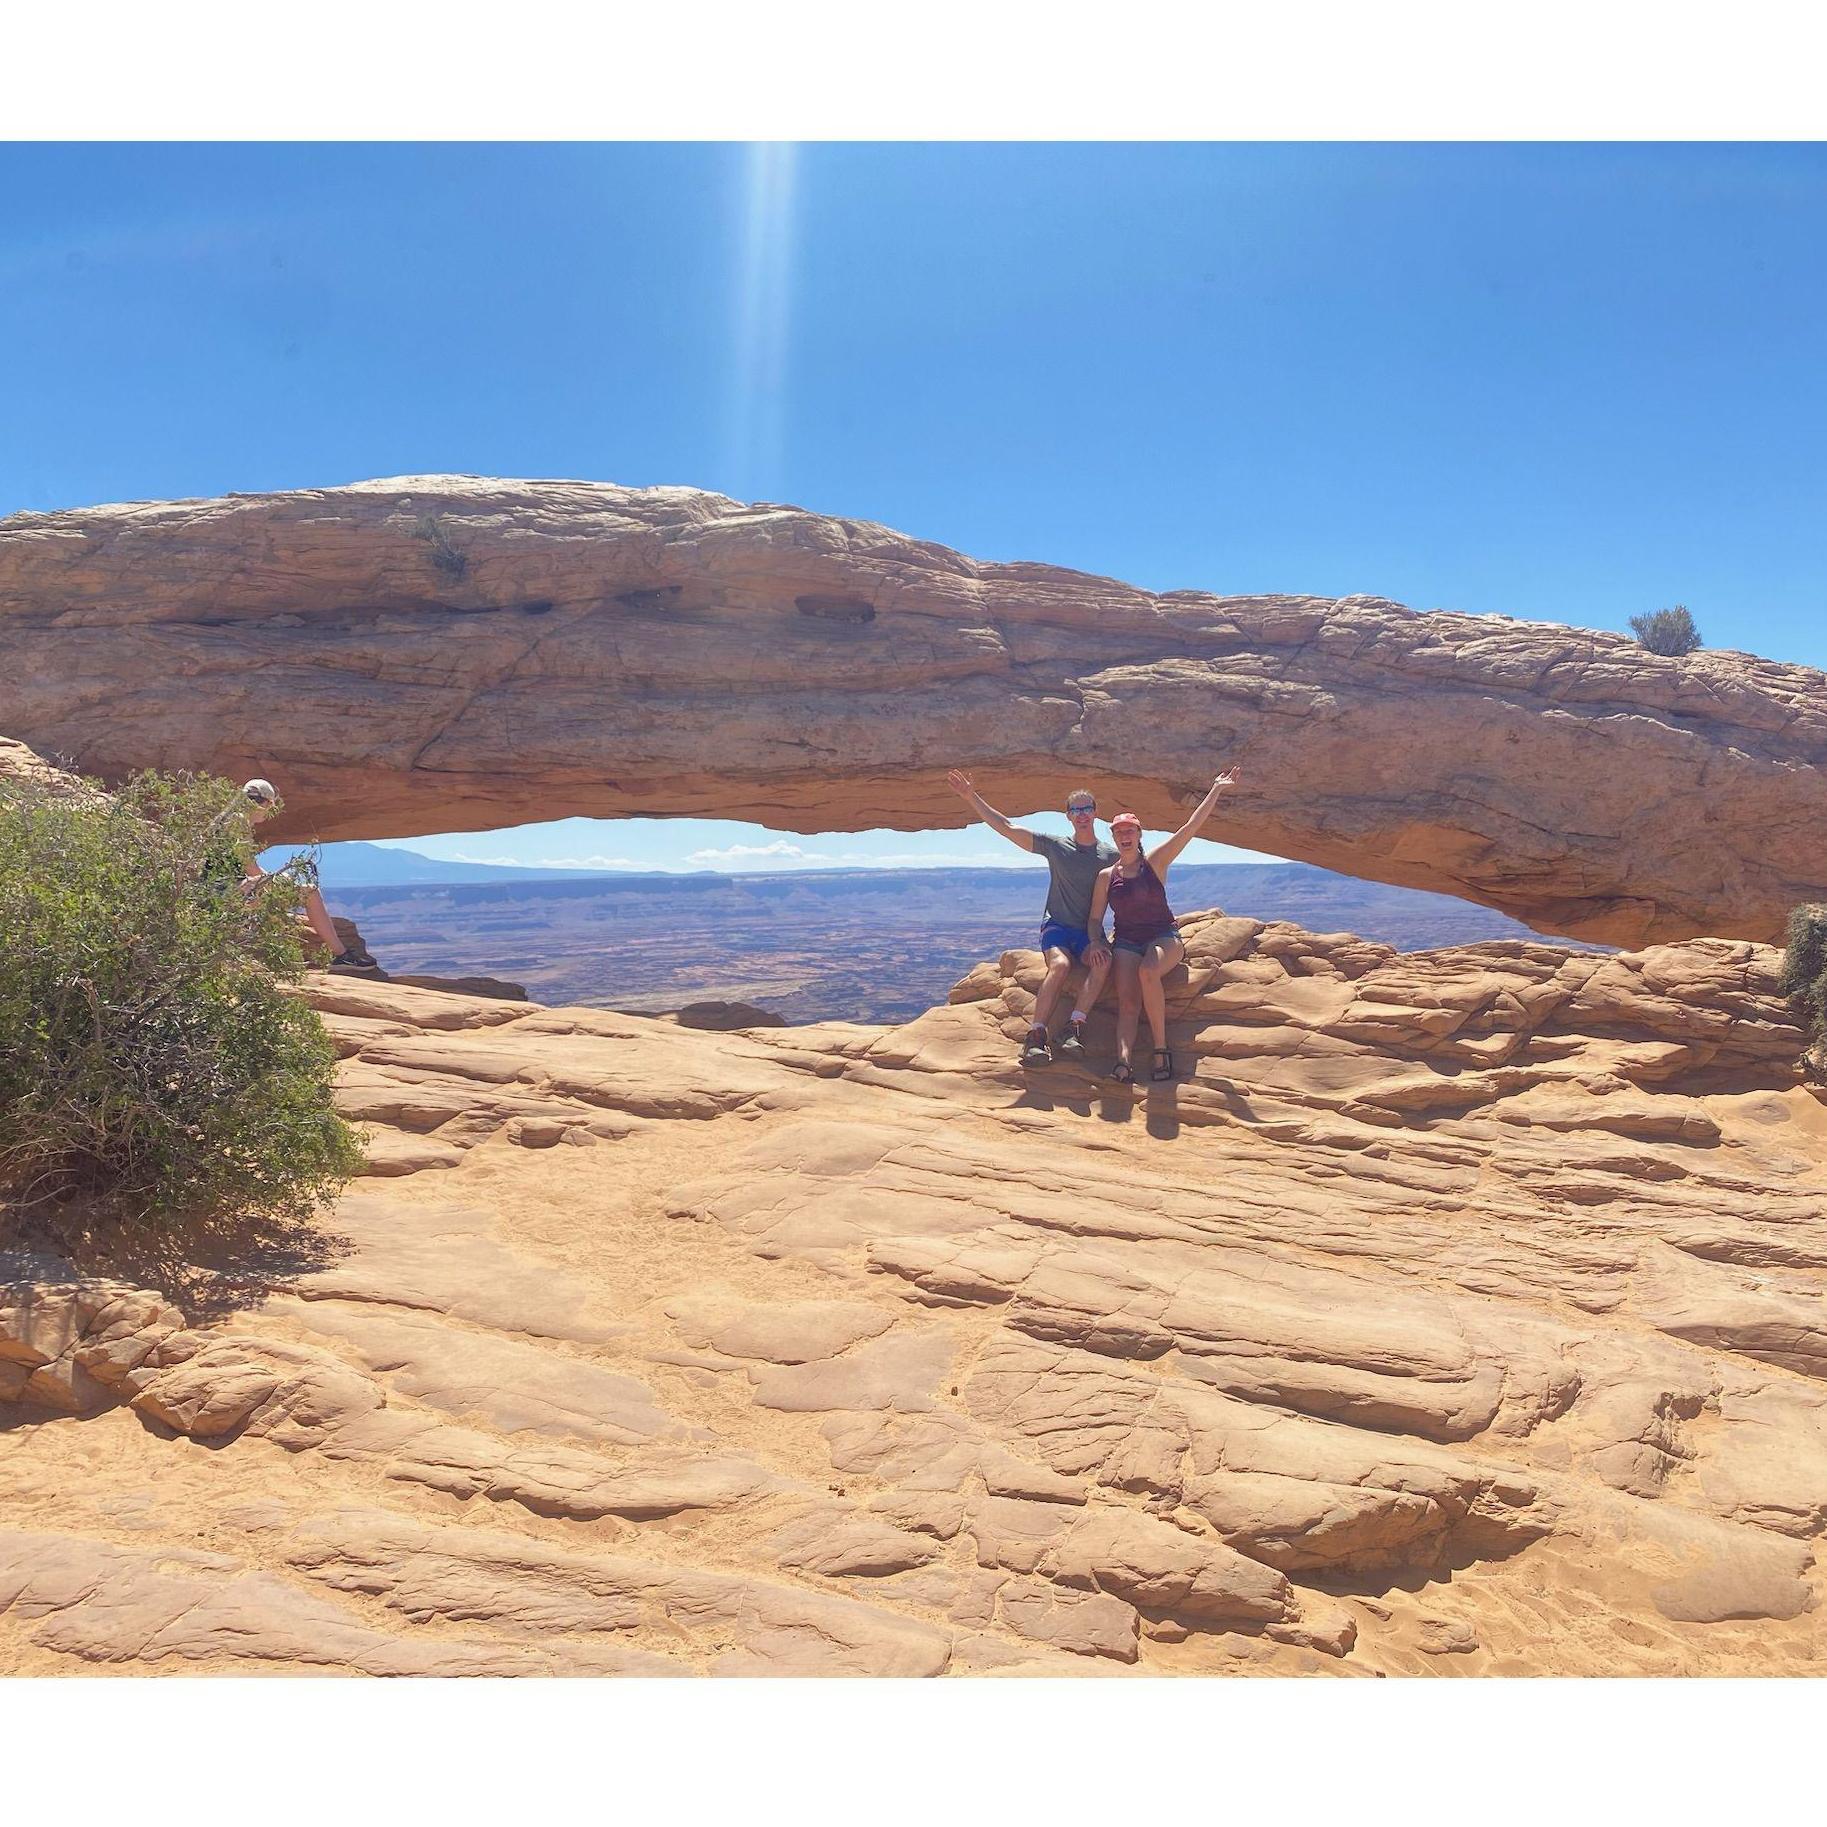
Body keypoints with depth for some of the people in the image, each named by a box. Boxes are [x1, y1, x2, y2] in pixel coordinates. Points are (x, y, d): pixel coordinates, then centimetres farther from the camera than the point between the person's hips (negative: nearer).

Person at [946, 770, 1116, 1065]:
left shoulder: (1112, 856, 6)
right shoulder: (1055, 846, 3)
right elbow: (1005, 827, 0)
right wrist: (972, 797, -5)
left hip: (1091, 930, 1)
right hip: (1057, 925, -1)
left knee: (1103, 962, -32)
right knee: (1060, 964, -33)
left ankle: (1074, 1029, -35)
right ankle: (1037, 1035, -36)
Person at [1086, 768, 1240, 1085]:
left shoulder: (1155, 862, 4)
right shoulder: (1106, 876, 9)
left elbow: (1192, 826, -3)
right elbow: (1095, 919, 13)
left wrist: (1216, 790, -7)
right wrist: (1095, 941, -9)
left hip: (1164, 937, -2)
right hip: (1127, 943, 2)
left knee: (1148, 971, -37)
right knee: (1126, 1000, -25)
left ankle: (1161, 1049, -30)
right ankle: (1123, 1060, -47)